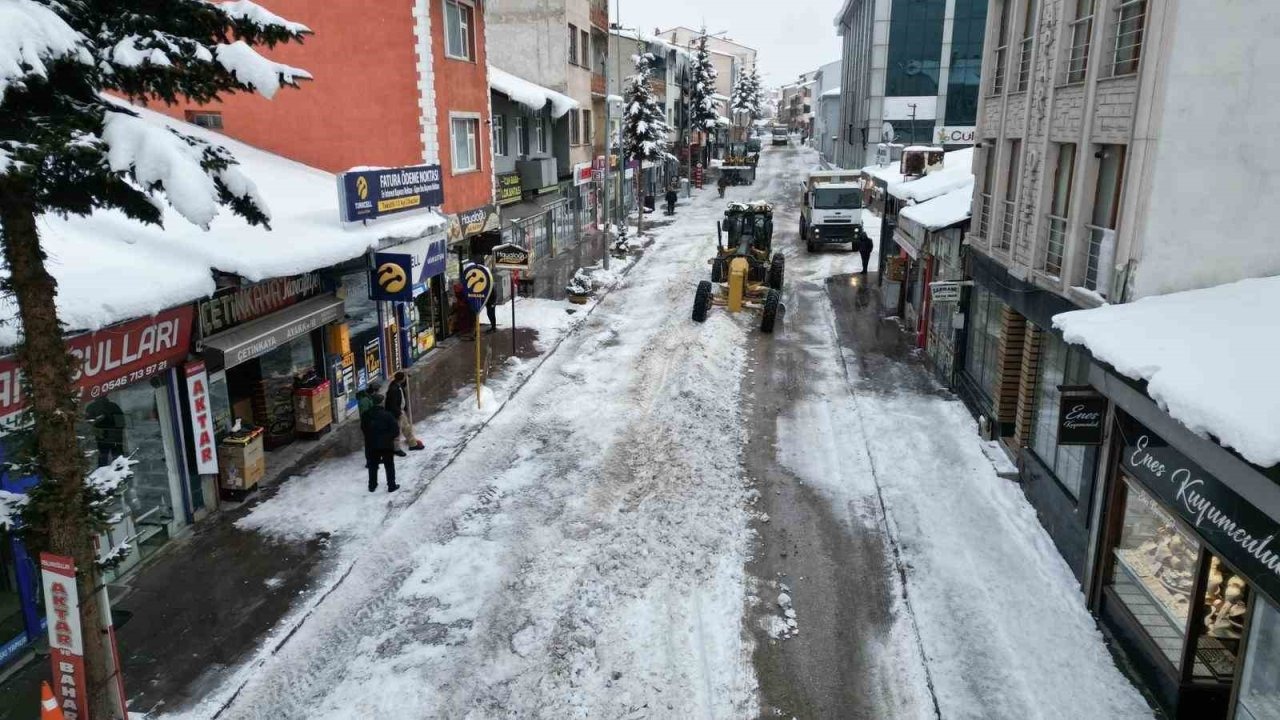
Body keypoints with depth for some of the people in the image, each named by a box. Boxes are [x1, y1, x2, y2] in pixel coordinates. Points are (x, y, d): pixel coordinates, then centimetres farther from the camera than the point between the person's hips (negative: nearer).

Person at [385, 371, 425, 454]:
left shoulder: (399, 386, -1)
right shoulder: (393, 389, -29)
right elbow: (393, 404, -26)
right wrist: (398, 413, -20)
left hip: (401, 411, 10)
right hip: (396, 413, -10)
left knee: (407, 428, 20)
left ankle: (412, 444, 34)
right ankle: (396, 449, 20)